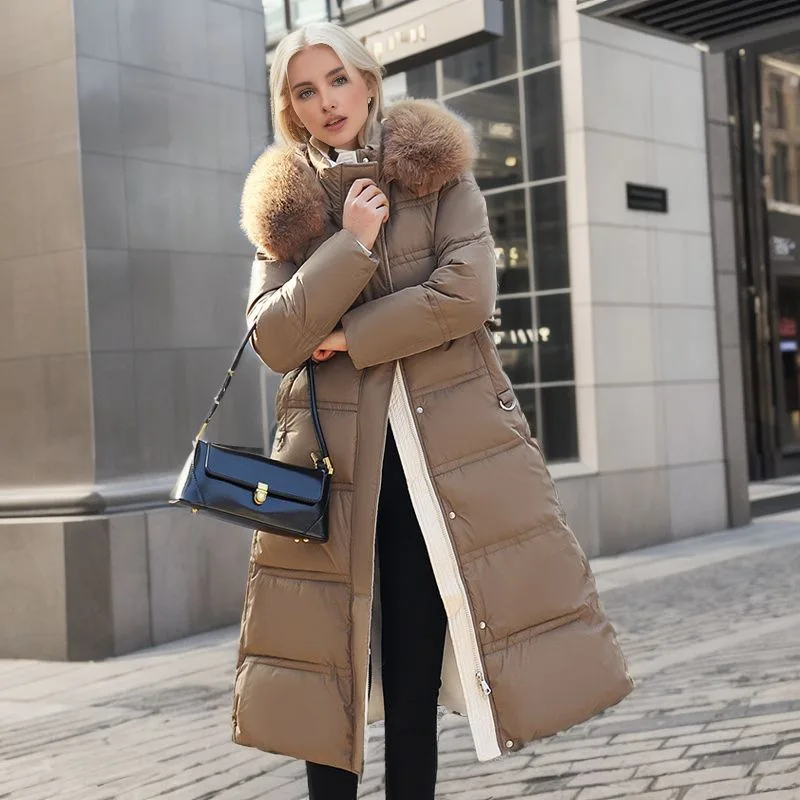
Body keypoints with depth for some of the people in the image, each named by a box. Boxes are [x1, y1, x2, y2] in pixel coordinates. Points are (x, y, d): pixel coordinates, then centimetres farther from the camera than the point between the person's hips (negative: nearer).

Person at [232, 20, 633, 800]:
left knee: (414, 669, 2)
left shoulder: (437, 173, 5)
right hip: (334, 457, 2)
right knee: (334, 671, 3)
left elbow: (467, 291, -10)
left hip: (443, 446, -1)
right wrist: (350, 244, -11)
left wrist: (349, 337, -7)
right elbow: (273, 339, -3)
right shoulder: (285, 204, 10)